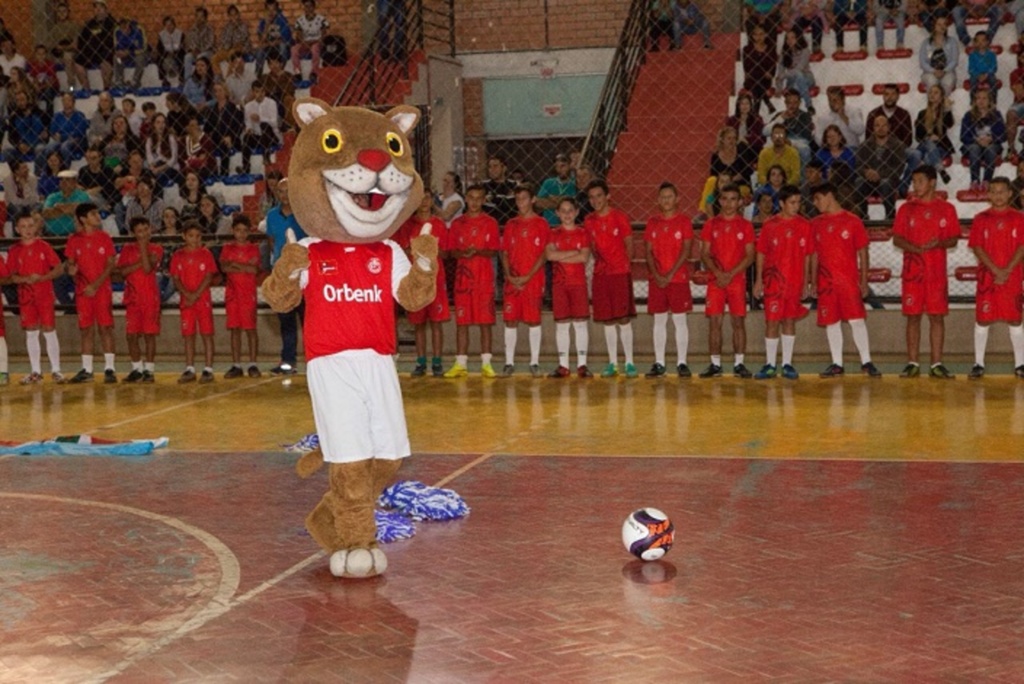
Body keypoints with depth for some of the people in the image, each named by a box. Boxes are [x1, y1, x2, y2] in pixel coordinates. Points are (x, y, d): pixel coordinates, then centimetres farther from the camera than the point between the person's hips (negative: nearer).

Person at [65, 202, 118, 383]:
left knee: (105, 327, -3)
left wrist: (95, 285, -12)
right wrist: (71, 270, -15)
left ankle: (109, 368, -1)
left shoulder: (104, 238, 0)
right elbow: (70, 264, 9)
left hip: (102, 289, -2)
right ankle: (86, 370, 11)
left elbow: (111, 265, -4)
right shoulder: (74, 240, 4)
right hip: (82, 291, 2)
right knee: (85, 329, 5)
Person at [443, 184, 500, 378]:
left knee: (485, 321, -1)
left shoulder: (490, 223, 4)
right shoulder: (457, 223, 10)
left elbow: (494, 251, -1)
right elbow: (451, 251, 8)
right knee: (461, 322, 2)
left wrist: (478, 252, -19)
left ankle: (486, 364, 4)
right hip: (462, 277, 2)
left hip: (484, 278, -2)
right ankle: (460, 364, 7)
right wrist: (462, 253, -14)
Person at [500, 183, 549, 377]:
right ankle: (509, 363, 6)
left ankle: (534, 363, 7)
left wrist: (527, 277, -12)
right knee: (510, 320, 1)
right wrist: (509, 276, -5)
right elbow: (505, 253, 11)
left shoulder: (541, 224, 1)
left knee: (534, 321, 0)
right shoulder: (511, 225, 12)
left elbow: (544, 254, -4)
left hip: (533, 280, -3)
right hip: (512, 281, 3)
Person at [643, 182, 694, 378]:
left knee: (680, 320, 0)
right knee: (659, 321, 5)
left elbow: (686, 250, -6)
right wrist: (656, 275, -9)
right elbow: (648, 251, 5)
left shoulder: (684, 221, 0)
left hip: (678, 278, -3)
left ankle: (682, 363, 3)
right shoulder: (652, 222, 9)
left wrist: (670, 274, -14)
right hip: (656, 279, 3)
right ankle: (659, 363, 9)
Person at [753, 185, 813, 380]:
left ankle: (787, 364, 13)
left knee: (790, 321, 7)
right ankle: (770, 365, 7)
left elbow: (807, 255, 7)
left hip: (795, 282, 2)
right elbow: (761, 254, 3)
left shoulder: (804, 225, 3)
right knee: (772, 321, 0)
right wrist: (758, 280, -1)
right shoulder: (769, 225, -2)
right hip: (773, 281, -1)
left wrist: (806, 282, 5)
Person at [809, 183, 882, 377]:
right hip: (826, 282, 3)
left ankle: (866, 362, 2)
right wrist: (813, 282, 9)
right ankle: (837, 364, 9)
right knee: (831, 322, 4)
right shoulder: (816, 224, 10)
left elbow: (862, 252, 1)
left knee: (857, 319, -5)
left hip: (849, 280, -3)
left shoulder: (852, 221, 0)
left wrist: (864, 280, -4)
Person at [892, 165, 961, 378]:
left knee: (937, 316, 0)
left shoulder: (947, 209, 5)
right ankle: (912, 364, 7)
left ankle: (937, 364, 6)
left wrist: (940, 243, -16)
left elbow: (954, 239, 6)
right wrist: (915, 248, -15)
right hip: (912, 272, 0)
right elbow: (897, 239, 3)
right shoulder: (906, 209, 6)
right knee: (913, 317, 1)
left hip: (937, 272, 0)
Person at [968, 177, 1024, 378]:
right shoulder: (980, 219, 3)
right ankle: (978, 364, 7)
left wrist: (1007, 271, -14)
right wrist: (996, 270, -14)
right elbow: (977, 248, -4)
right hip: (986, 277, 0)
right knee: (982, 320, 1)